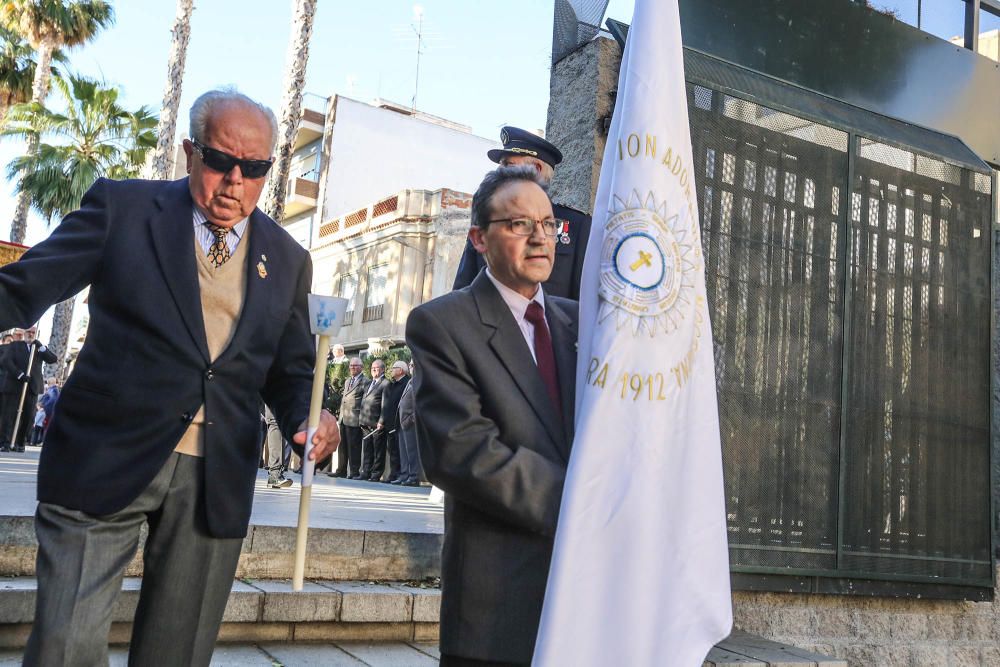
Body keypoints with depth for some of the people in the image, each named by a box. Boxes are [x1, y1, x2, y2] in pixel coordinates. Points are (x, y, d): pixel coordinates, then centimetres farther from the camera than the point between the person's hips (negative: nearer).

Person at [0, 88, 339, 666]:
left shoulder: (288, 259, 8)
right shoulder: (122, 207, 1)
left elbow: (291, 370, 13)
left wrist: (307, 420, -8)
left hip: (217, 482, 3)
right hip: (106, 462, -2)